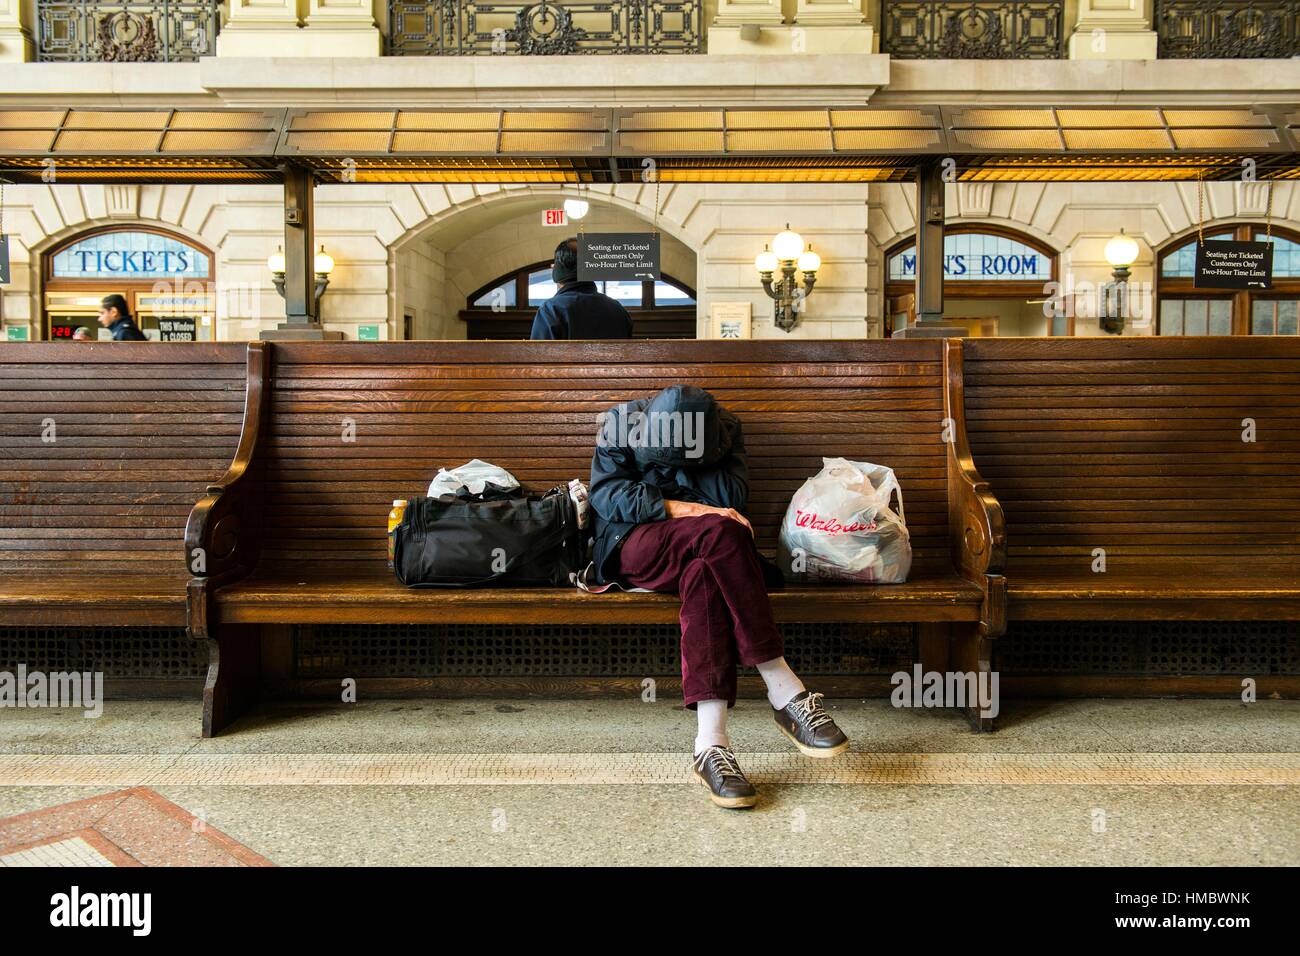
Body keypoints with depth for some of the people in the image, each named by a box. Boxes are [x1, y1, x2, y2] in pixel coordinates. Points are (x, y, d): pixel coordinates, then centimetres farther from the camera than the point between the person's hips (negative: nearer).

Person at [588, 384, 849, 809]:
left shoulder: (726, 427, 7)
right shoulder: (621, 421, 2)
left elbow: (734, 496, -5)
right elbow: (605, 493, -8)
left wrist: (677, 465, -9)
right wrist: (674, 507, -17)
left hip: (695, 549, 3)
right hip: (634, 543, -2)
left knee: (704, 576, -38)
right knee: (720, 532, -35)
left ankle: (711, 744, -45)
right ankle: (784, 690, -38)